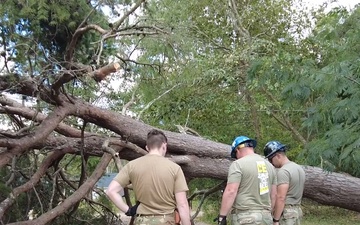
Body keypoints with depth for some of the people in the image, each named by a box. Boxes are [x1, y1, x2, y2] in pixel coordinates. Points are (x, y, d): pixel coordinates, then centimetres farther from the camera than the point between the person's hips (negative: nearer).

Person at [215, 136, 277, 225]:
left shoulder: (238, 164, -9)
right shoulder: (269, 165, 13)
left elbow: (230, 191, -17)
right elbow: (273, 194, 15)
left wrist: (222, 216, -14)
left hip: (245, 217, -7)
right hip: (266, 216, 7)